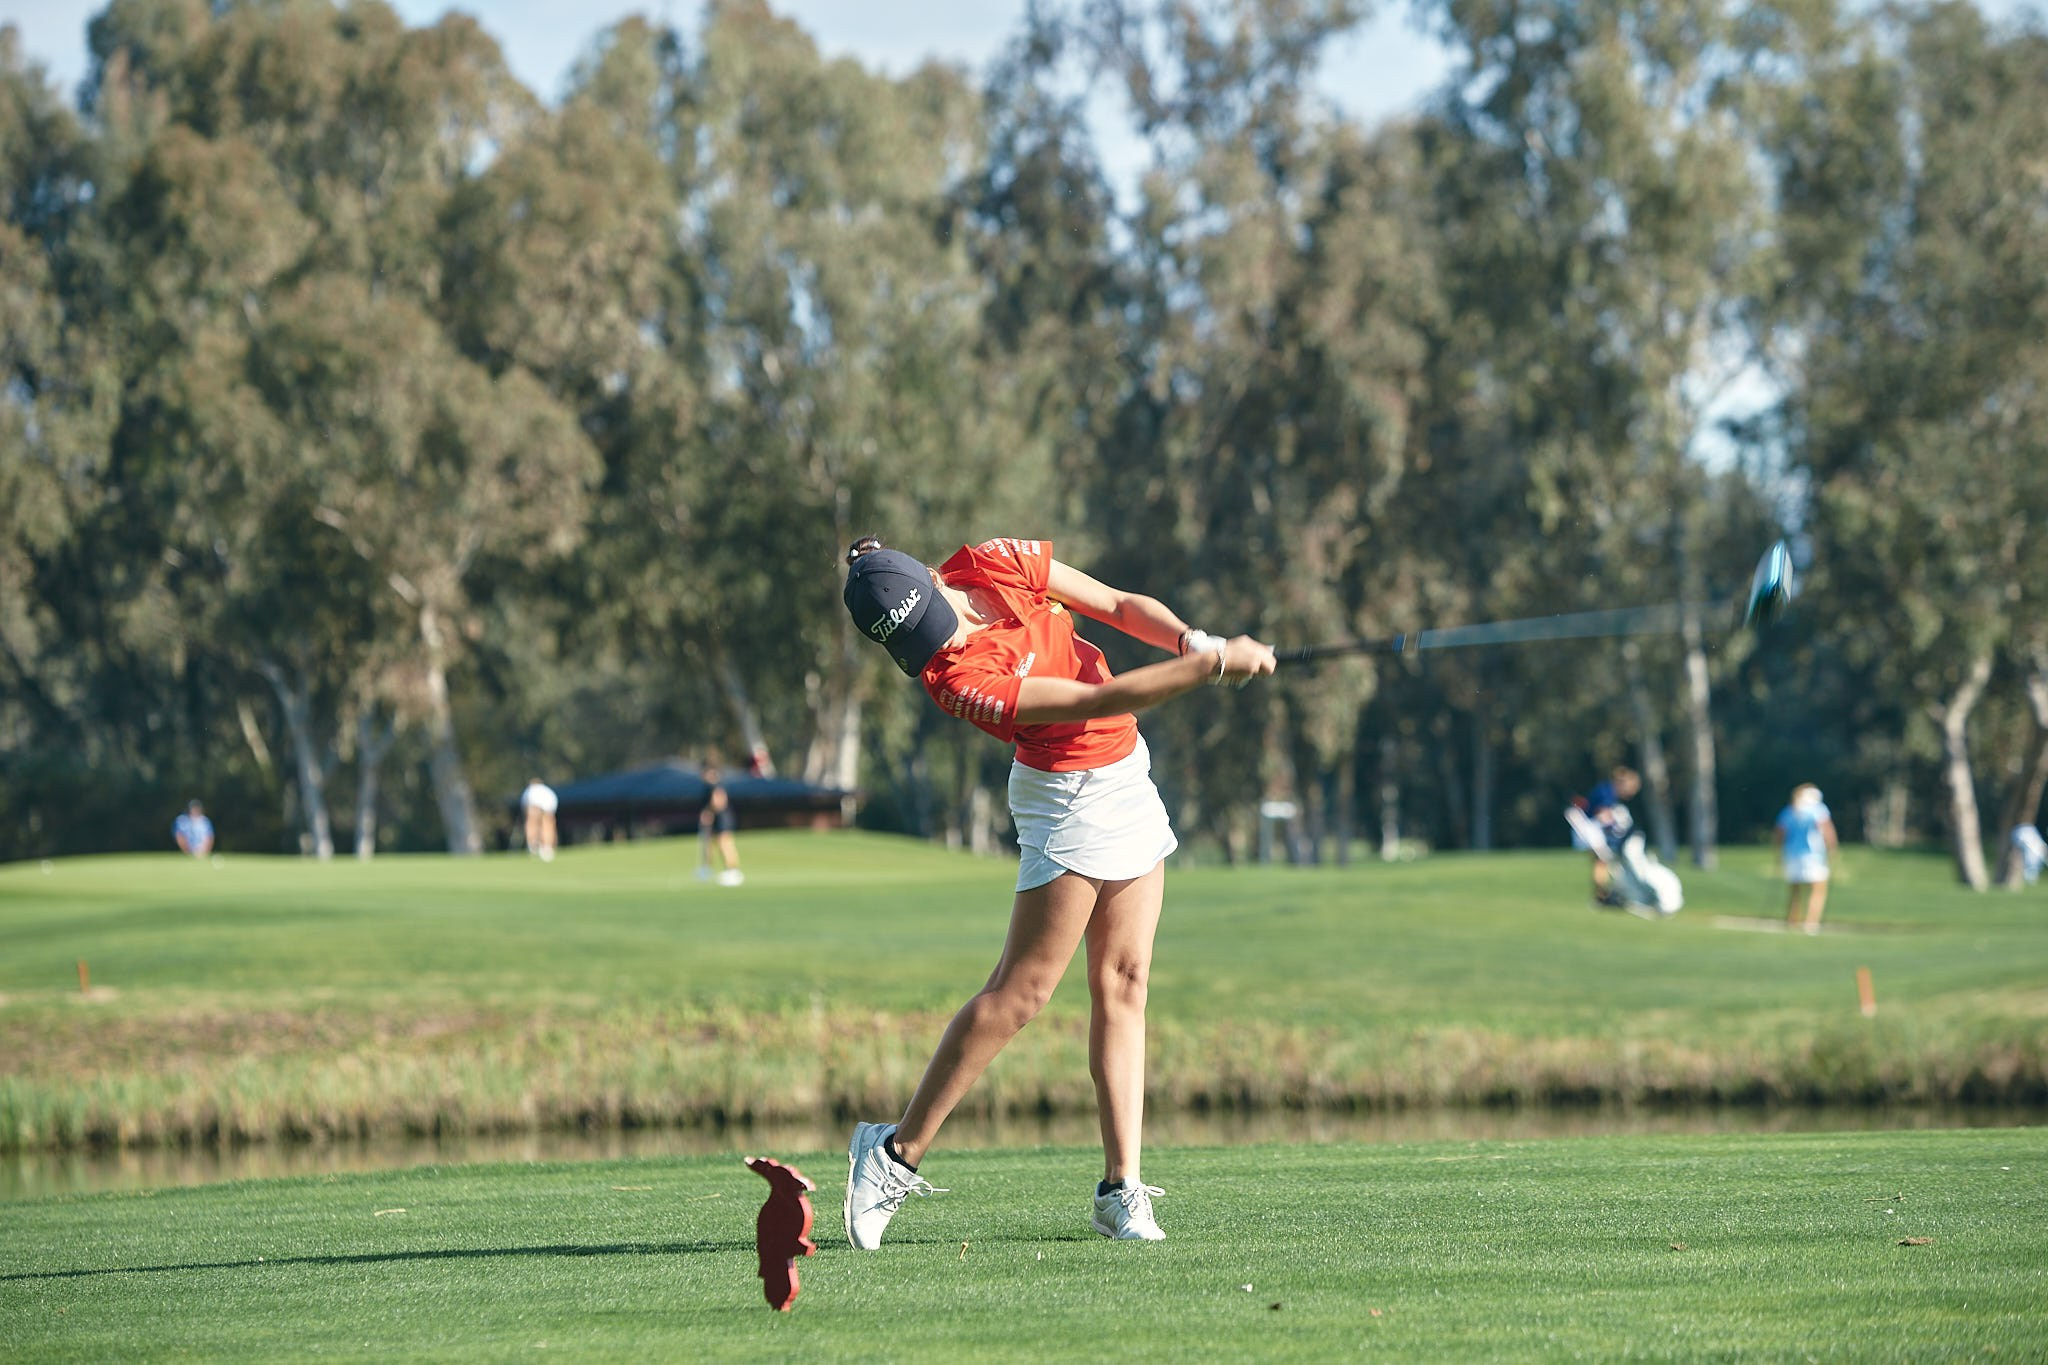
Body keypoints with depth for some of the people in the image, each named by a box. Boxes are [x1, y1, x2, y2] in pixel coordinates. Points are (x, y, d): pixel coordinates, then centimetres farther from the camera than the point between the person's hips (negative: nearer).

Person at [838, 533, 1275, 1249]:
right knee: (1021, 989, -10)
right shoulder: (959, 680, -28)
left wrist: (1190, 639, -18)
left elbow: (1122, 606, 1)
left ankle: (1121, 1189, 2)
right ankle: (897, 1152, -1)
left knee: (1123, 984, 3)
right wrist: (1213, 665, -28)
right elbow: (1103, 699, -28)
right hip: (1068, 795, -7)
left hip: (1128, 777, 7)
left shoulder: (997, 564, -7)